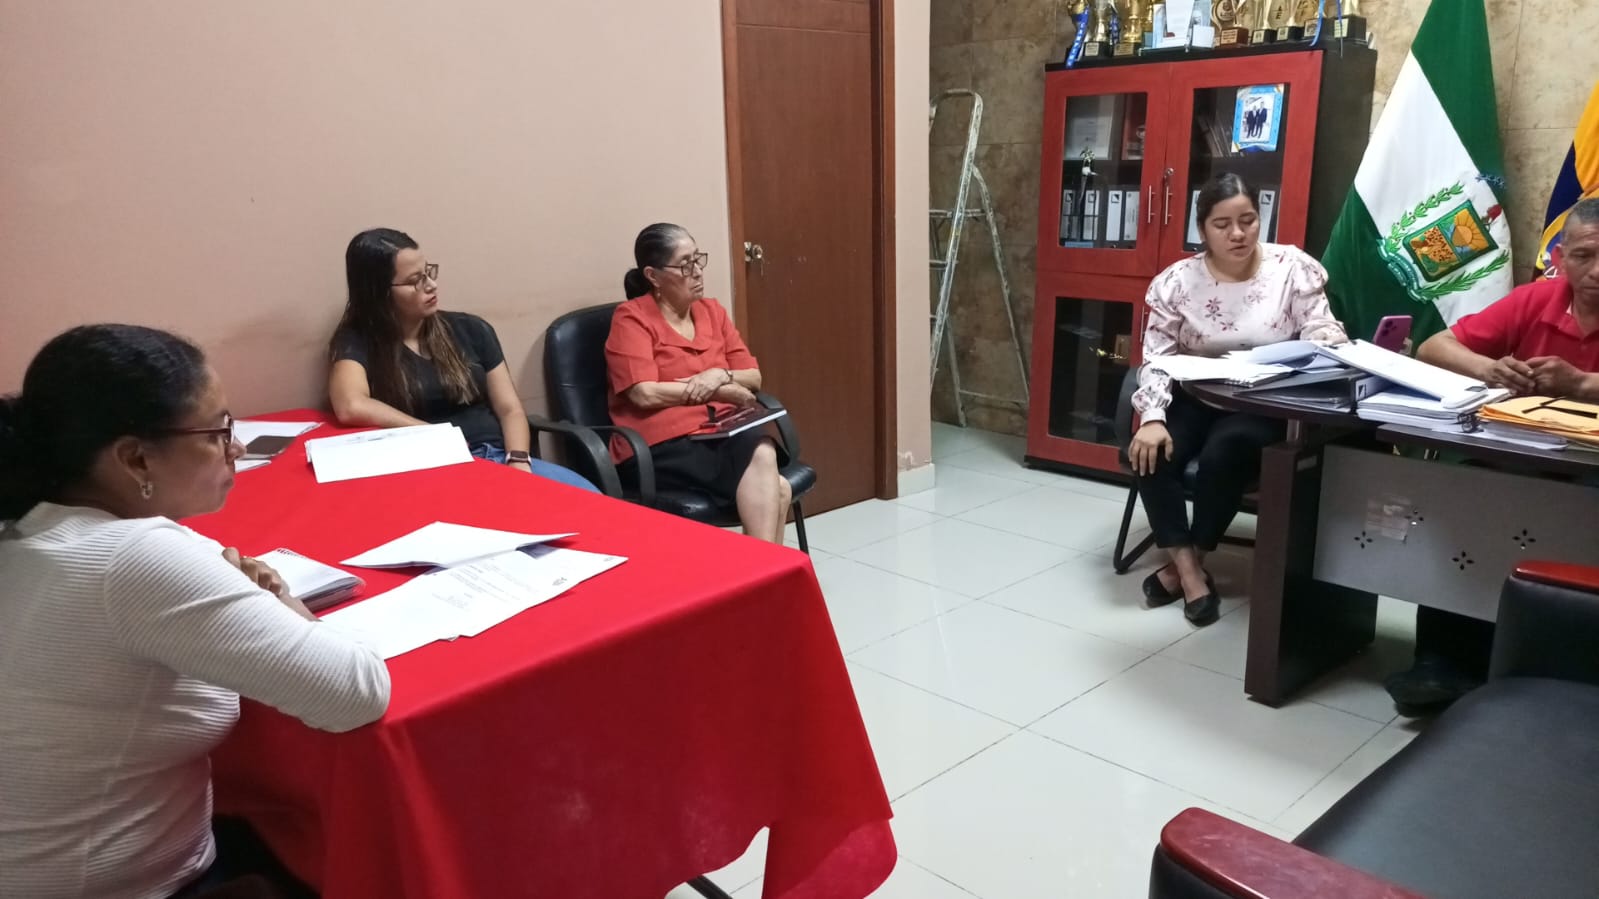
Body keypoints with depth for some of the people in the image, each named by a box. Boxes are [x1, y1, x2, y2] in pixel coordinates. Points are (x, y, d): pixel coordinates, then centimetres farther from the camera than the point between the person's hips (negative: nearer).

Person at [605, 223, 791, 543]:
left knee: (762, 451, -32)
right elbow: (644, 394, -14)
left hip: (722, 431, 5)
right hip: (661, 444, -5)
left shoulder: (713, 311, 16)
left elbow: (753, 377, 15)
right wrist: (723, 392, -8)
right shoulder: (631, 318, -2)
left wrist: (720, 376, -10)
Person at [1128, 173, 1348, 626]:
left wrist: (1330, 341, -33)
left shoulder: (1293, 268, -3)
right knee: (1149, 452, -26)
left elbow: (1321, 332, -6)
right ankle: (1189, 568, -16)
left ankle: (1186, 561, -12)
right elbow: (1156, 356, -7)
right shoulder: (1177, 281, -2)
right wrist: (1152, 417, -23)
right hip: (1195, 398, 2)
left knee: (1223, 453, -32)